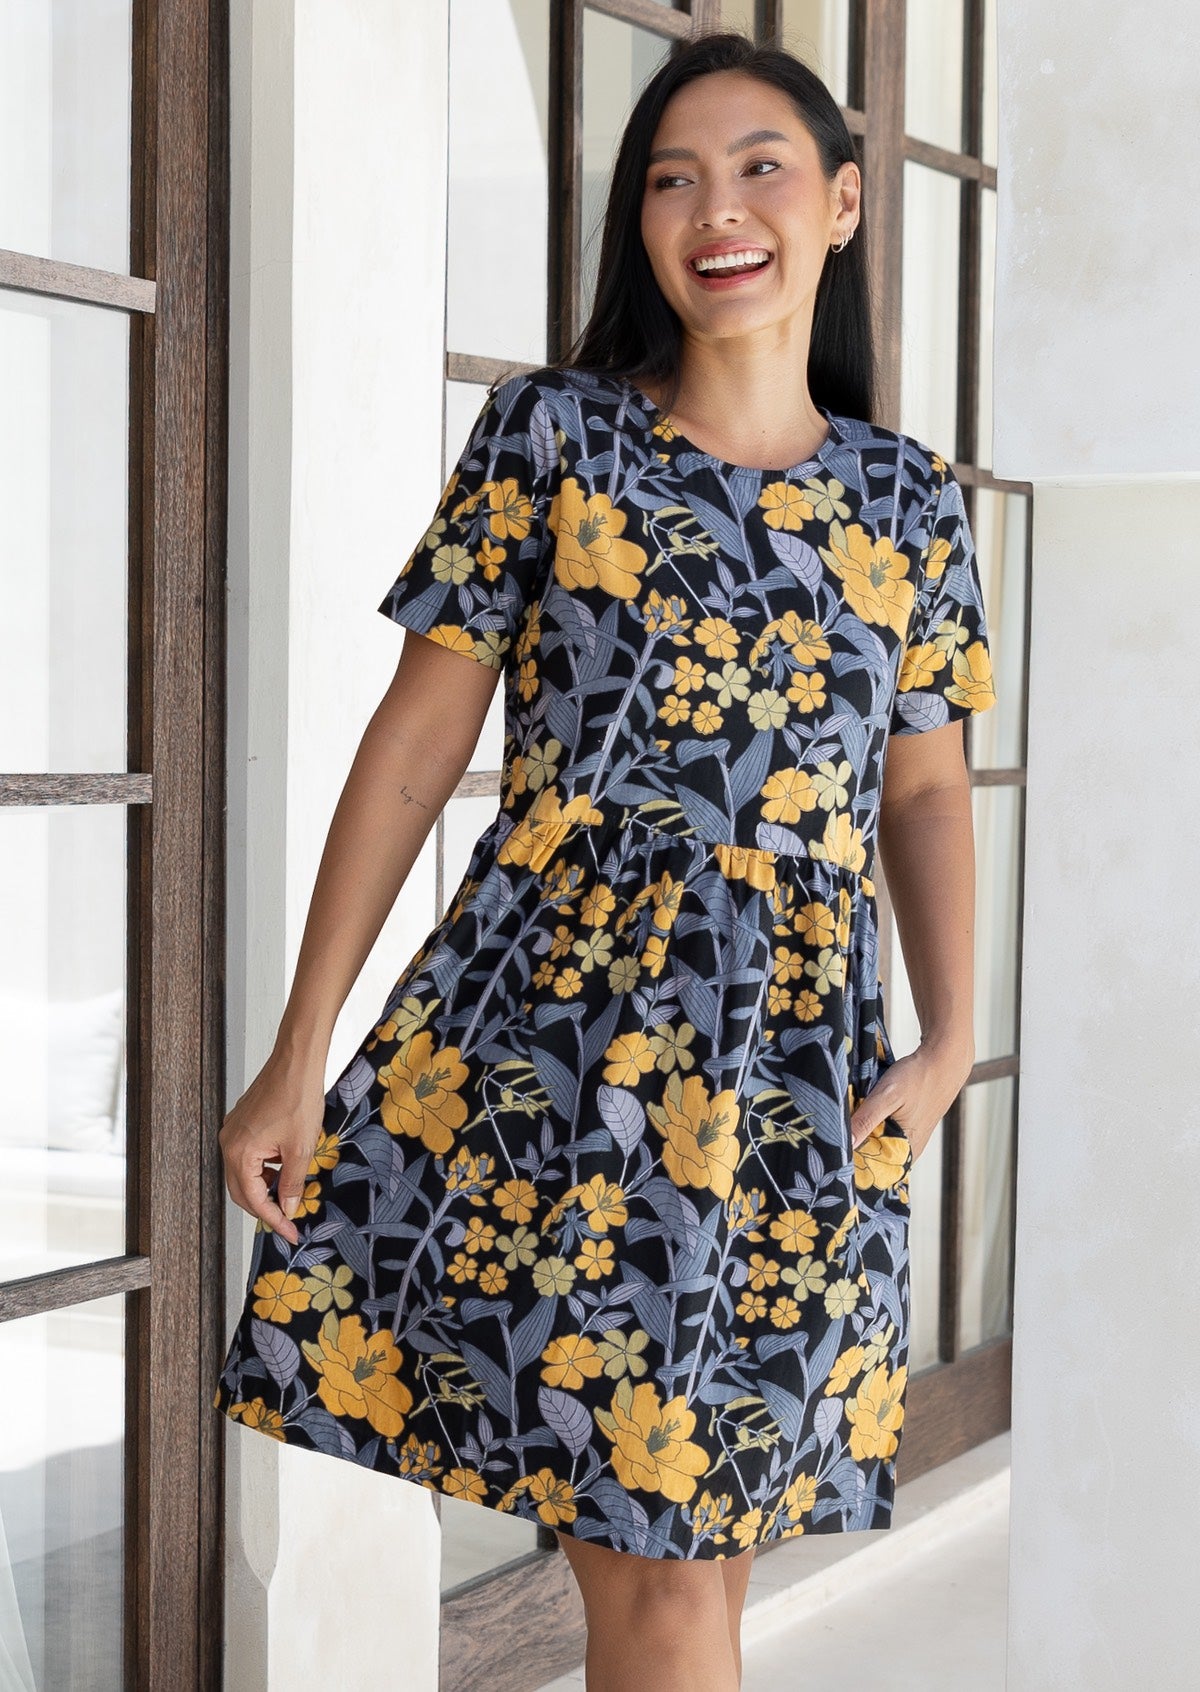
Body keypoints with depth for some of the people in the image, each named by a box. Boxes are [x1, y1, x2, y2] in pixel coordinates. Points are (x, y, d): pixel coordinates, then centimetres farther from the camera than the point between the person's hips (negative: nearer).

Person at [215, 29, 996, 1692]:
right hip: (546, 1045, -2)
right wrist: (299, 1054, -3)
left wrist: (951, 1040, -2)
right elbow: (419, 737, 0)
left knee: (693, 1549, 6)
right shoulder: (549, 433, 3)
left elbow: (928, 787, 14)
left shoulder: (908, 497, 10)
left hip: (799, 1087, 2)